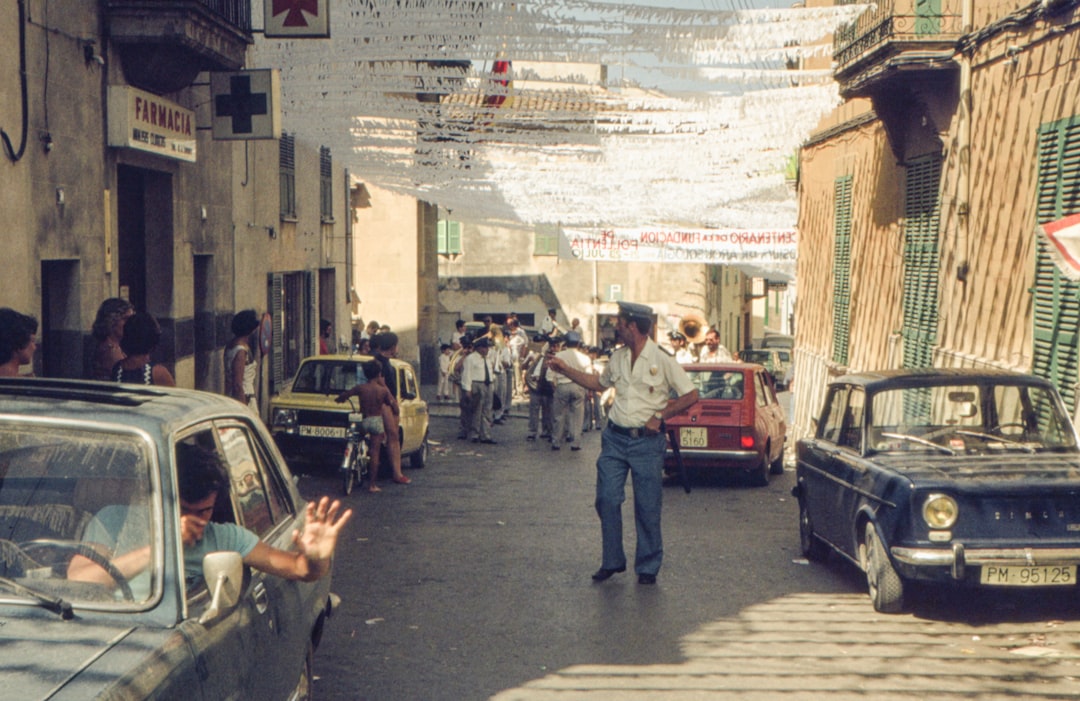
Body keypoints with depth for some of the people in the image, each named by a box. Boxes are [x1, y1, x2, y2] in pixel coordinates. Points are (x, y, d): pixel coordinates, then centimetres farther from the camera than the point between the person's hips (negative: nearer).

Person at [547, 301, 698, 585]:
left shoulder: (662, 360, -9)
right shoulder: (618, 357, 9)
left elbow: (690, 395, -5)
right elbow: (599, 383, 26)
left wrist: (660, 415, -11)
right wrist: (566, 370, 22)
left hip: (647, 441, -5)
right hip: (615, 437, 5)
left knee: (647, 507, 0)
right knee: (607, 499, 1)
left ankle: (648, 567, 13)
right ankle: (612, 561, 15)